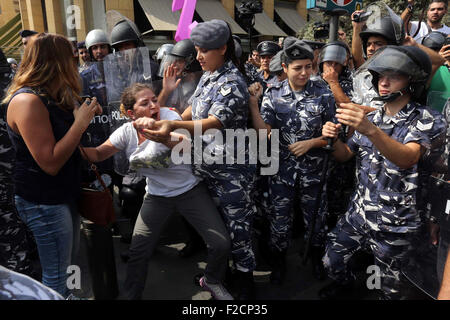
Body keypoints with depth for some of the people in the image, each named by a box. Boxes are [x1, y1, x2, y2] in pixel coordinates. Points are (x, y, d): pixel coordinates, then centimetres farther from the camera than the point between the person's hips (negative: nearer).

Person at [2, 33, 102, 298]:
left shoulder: (53, 97, 9)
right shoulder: (27, 101, -22)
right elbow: (51, 163, -26)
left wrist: (87, 114, 6)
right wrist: (81, 122, -23)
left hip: (64, 194, 10)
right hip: (43, 202, -10)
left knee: (69, 263, 22)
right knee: (56, 276, 4)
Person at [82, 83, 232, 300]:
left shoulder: (168, 115, -18)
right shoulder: (127, 132, -7)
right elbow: (98, 155, 1)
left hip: (190, 190, -2)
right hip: (156, 197, 3)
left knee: (221, 245, -7)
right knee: (137, 253, 0)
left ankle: (212, 282, 25)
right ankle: (132, 295, 29)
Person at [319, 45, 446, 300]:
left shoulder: (427, 120, -13)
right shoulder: (372, 118, 5)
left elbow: (408, 158, -31)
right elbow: (345, 155, 9)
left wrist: (371, 130, -47)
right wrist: (334, 139, -13)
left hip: (396, 226, -4)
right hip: (358, 213, 5)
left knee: (392, 287, 14)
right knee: (332, 260, 15)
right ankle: (345, 283, 46)